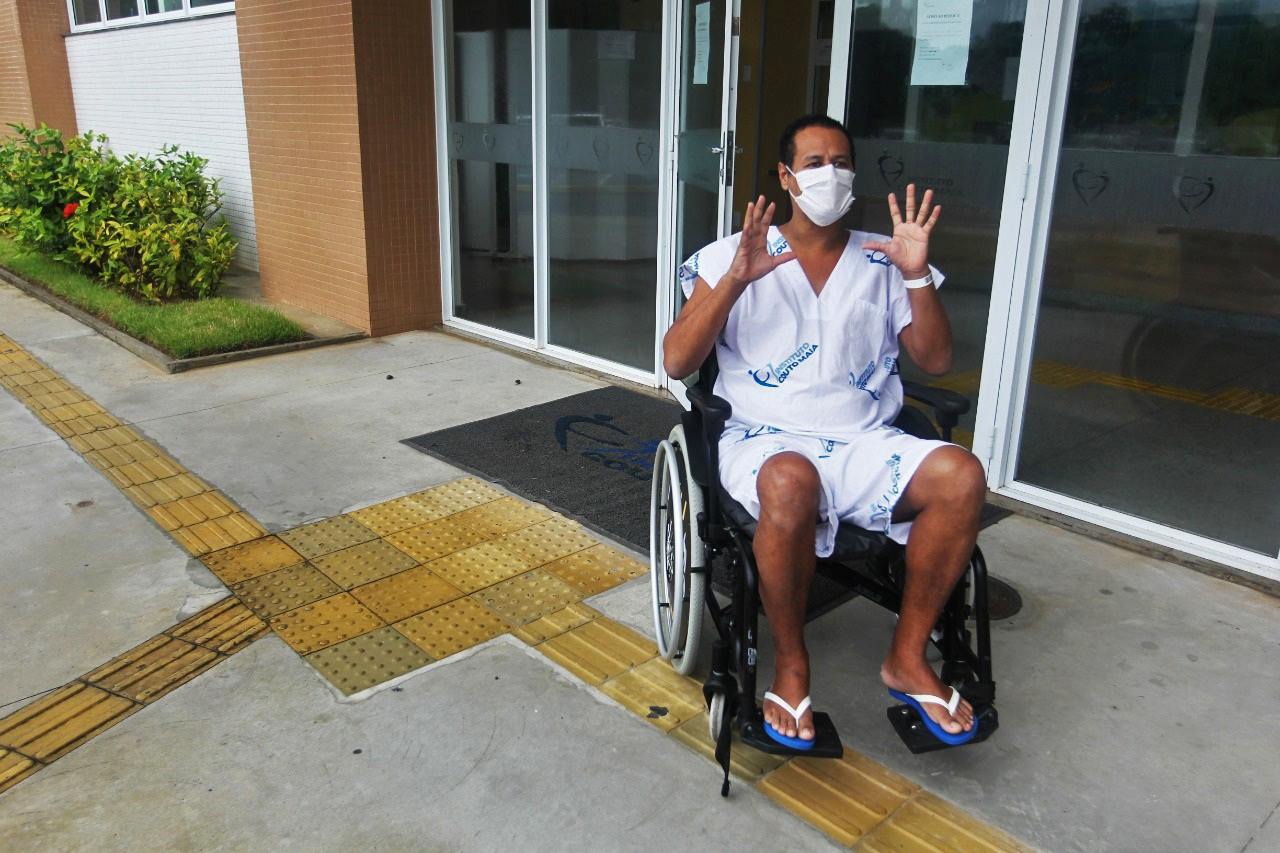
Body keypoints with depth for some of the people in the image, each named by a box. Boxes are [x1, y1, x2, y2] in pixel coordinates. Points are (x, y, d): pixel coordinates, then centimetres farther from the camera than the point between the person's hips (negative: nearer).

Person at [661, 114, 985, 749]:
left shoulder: (883, 260, 14)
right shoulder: (733, 255, 7)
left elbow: (935, 361, 9)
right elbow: (676, 361, -3)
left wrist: (917, 274, -5)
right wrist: (736, 280, -15)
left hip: (866, 443, 3)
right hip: (765, 439, -3)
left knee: (962, 475, -26)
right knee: (791, 481, -39)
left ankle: (907, 657, -7)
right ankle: (790, 663, -14)